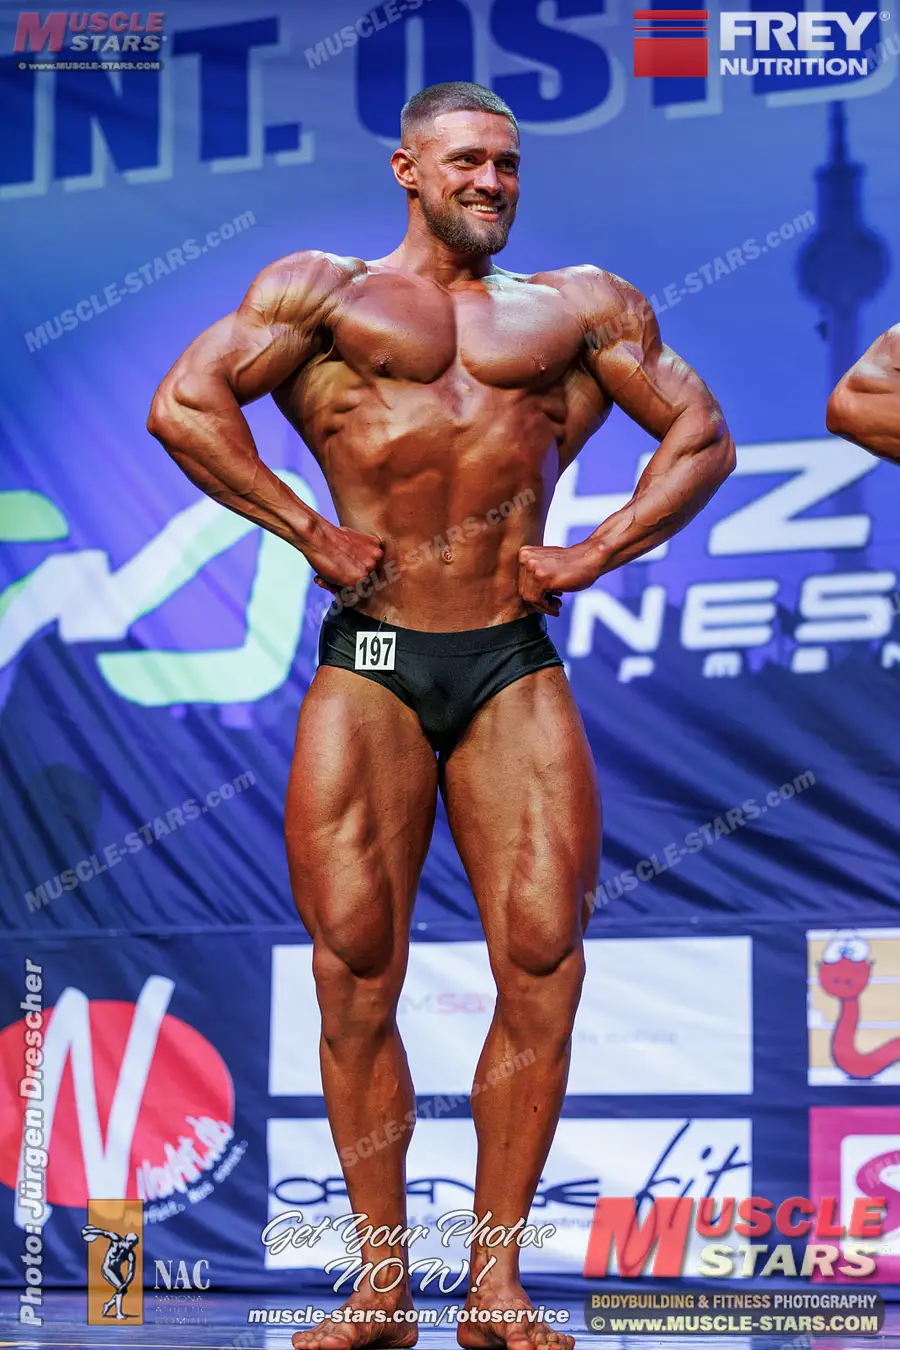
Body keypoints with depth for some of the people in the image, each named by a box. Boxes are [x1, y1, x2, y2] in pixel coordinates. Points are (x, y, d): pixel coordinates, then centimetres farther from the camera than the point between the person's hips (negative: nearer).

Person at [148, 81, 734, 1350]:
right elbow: (184, 403, 0)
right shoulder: (323, 293, 11)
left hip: (513, 665, 2)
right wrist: (309, 531, -4)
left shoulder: (580, 305, 18)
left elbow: (702, 436, 19)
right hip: (370, 662, -2)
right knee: (356, 972, -5)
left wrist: (596, 552, 6)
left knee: (543, 964, -7)